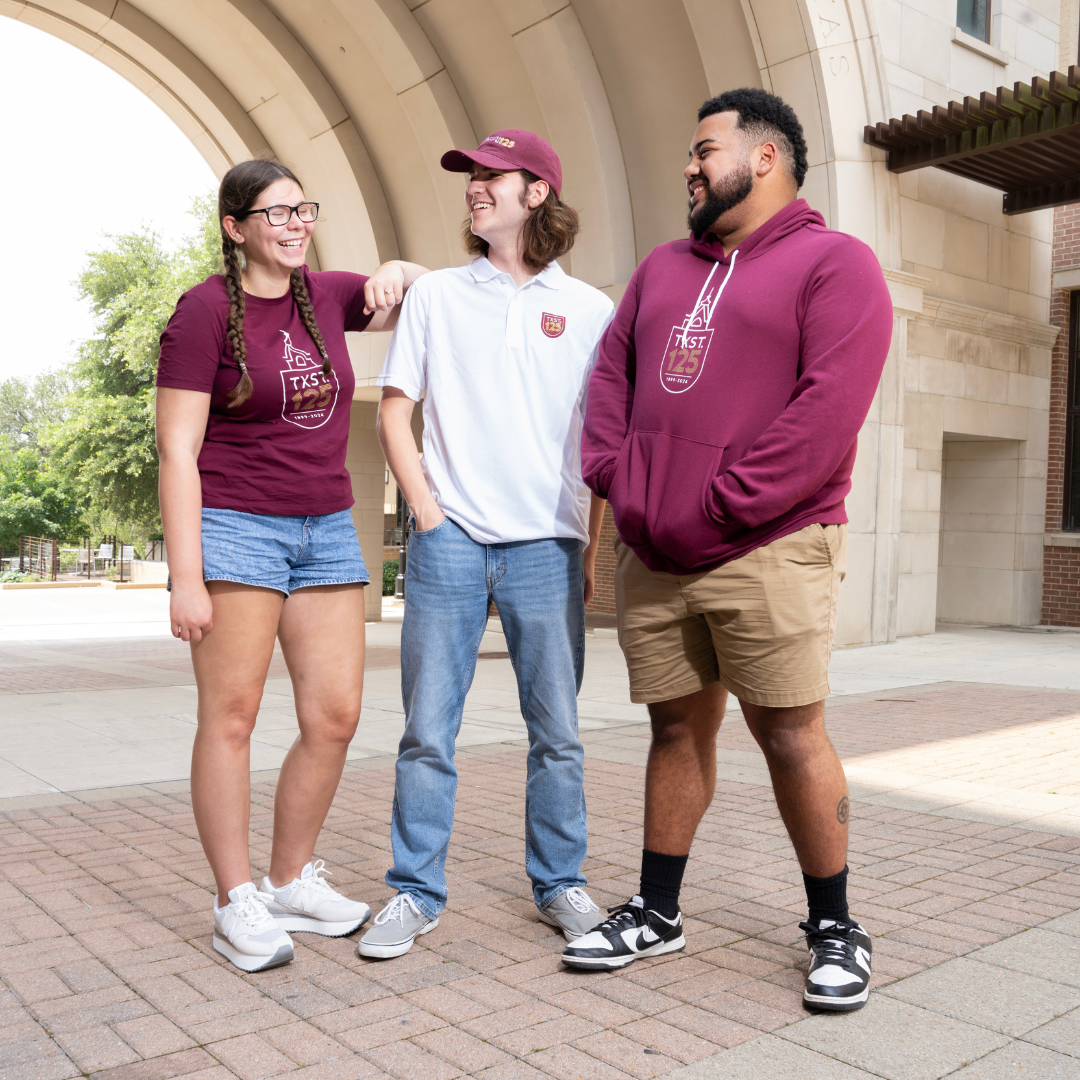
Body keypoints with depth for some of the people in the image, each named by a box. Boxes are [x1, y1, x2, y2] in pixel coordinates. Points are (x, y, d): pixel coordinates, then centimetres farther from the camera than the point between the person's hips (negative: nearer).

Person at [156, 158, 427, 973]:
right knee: (231, 717, -1)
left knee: (336, 718, 4)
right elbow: (177, 451, -9)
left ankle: (294, 883, 21)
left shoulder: (327, 296, 10)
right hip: (235, 529, -5)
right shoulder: (205, 310, -5)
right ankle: (236, 905, 10)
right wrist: (185, 577, -15)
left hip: (327, 531, 6)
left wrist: (397, 272, 4)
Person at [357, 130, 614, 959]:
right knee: (428, 729, 2)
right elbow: (394, 412, 9)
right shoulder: (436, 295, 11)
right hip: (449, 541, 1)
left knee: (557, 732, 6)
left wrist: (597, 548, 3)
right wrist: (426, 510, -1)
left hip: (548, 546, 0)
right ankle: (417, 892, 16)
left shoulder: (589, 310, 9)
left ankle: (560, 884, 22)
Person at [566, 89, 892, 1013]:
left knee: (790, 735, -1)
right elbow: (611, 373, 16)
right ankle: (657, 914, 24)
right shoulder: (665, 267, 20)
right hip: (651, 558, 6)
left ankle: (835, 928, 17)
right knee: (678, 729, 12)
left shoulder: (835, 262, -2)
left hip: (768, 552, -5)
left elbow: (829, 408, -13)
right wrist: (616, 478, 0)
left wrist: (722, 507, -16)